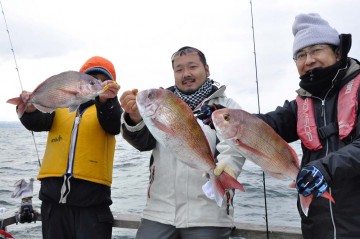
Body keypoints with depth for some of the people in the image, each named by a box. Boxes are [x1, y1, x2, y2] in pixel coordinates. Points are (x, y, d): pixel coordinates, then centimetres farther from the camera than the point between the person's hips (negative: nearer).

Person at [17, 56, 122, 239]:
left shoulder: (110, 107, 6)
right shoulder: (60, 104, 12)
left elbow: (113, 125, -16)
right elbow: (37, 122, -3)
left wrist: (105, 99, -37)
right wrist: (30, 109, -26)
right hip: (53, 199, 3)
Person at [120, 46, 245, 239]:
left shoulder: (228, 107, 4)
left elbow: (232, 151, -10)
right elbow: (143, 141, -1)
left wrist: (224, 170, -32)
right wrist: (135, 118, -22)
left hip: (209, 216, -2)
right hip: (158, 213, 2)